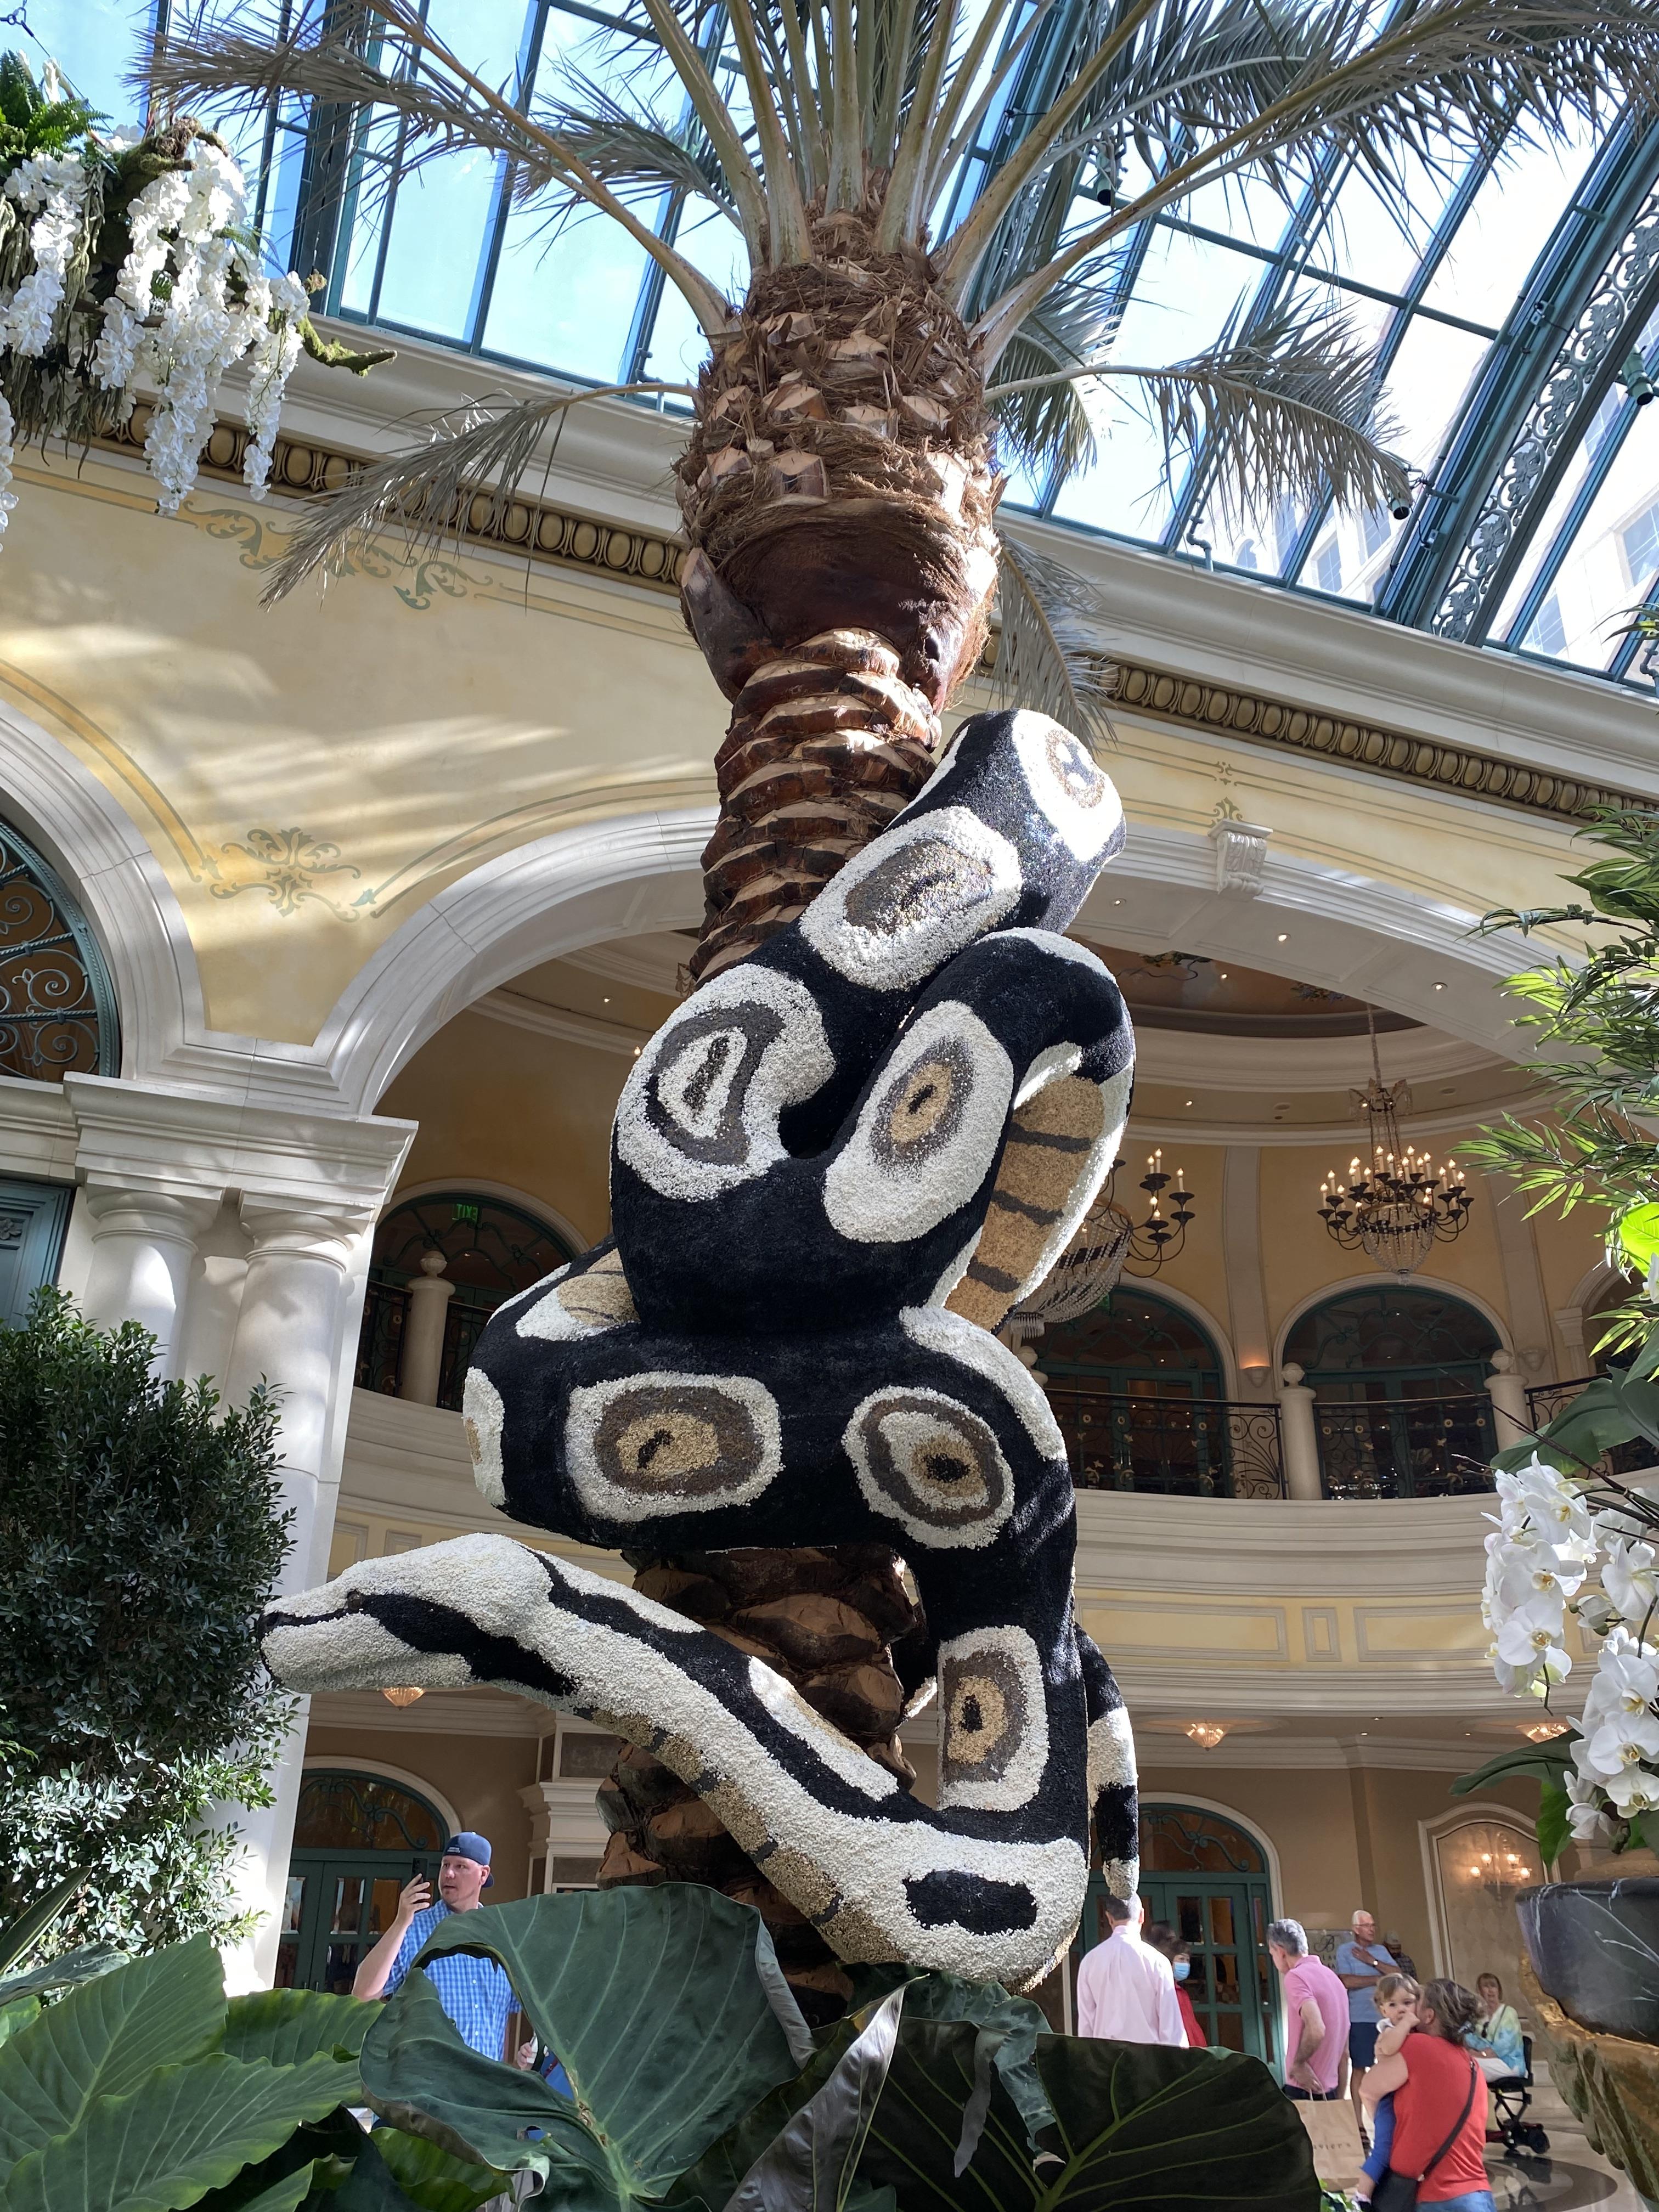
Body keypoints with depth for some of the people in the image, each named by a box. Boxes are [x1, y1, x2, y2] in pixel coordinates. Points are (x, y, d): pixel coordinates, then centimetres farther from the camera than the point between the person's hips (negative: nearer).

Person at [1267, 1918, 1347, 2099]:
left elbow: (1316, 2030, -28)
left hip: (1304, 2089, -9)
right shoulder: (1331, 1976, 15)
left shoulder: (1295, 1977, -12)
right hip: (1329, 2090, 9)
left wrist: (1298, 2064, -13)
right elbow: (1344, 2052, 19)